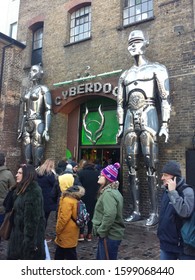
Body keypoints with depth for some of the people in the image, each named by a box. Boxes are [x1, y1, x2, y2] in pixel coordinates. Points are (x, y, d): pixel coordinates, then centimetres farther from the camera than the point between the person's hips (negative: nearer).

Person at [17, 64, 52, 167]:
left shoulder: (43, 89, 3)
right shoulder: (28, 91, 22)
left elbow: (48, 110, -7)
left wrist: (46, 129, -16)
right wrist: (20, 129, 17)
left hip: (38, 124, -6)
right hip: (27, 125, 6)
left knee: (36, 161, -10)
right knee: (27, 161, 2)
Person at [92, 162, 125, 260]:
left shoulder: (108, 193, -22)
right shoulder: (112, 191, 10)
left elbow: (110, 215, -33)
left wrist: (101, 231, -20)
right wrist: (101, 231, 14)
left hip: (109, 235, -10)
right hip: (111, 234, 10)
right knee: (101, 258, 23)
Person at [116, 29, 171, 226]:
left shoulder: (157, 69, 8)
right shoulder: (125, 75, 21)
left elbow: (165, 98, -1)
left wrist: (165, 123, -11)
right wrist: (120, 126, 12)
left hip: (148, 116, -5)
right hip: (130, 119, 5)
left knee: (150, 166, -9)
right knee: (132, 166, 2)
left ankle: (154, 212, -2)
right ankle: (136, 210, 9)